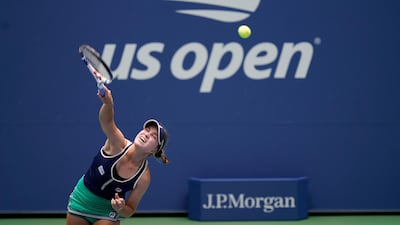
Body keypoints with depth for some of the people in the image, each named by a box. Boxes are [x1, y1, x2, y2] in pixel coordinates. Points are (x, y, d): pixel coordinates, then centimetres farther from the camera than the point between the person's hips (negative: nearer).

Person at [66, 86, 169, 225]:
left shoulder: (144, 178, -22)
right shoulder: (119, 144, -25)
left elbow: (129, 210, -12)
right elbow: (106, 120, -46)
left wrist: (121, 208, -36)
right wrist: (108, 103, -69)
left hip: (108, 210, -1)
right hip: (81, 198, 1)